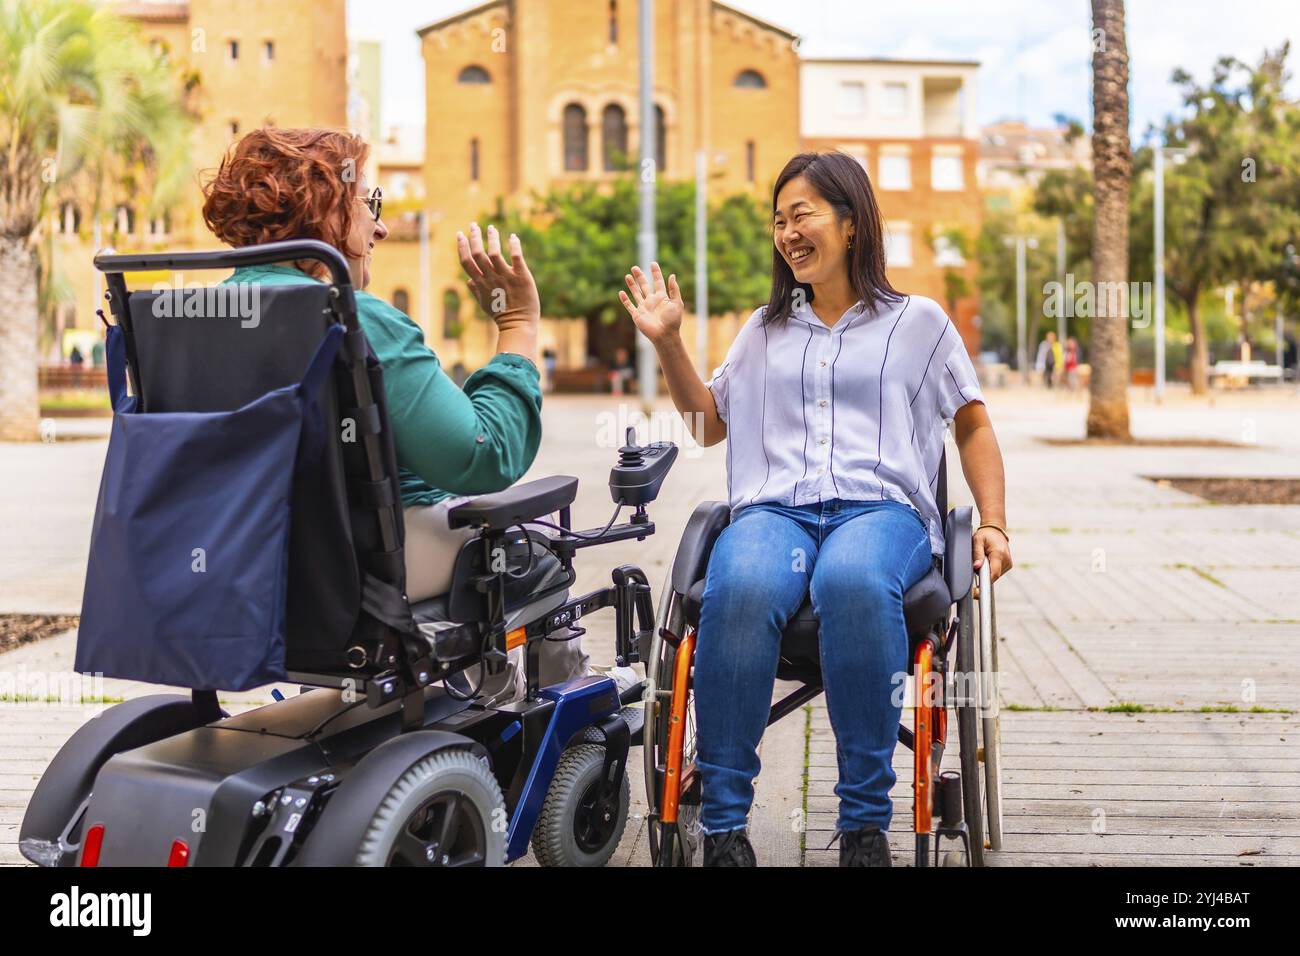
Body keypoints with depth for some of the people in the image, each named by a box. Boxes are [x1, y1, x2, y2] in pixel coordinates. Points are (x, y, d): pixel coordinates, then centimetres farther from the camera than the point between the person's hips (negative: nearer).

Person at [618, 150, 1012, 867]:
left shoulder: (917, 321, 19)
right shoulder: (764, 330, 28)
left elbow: (973, 426, 20)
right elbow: (709, 423, 27)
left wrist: (993, 523, 7)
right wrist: (669, 343, 16)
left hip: (880, 508, -2)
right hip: (772, 509, 2)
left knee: (853, 583, -41)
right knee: (740, 588, -37)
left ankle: (865, 820, -31)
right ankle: (722, 821, -29)